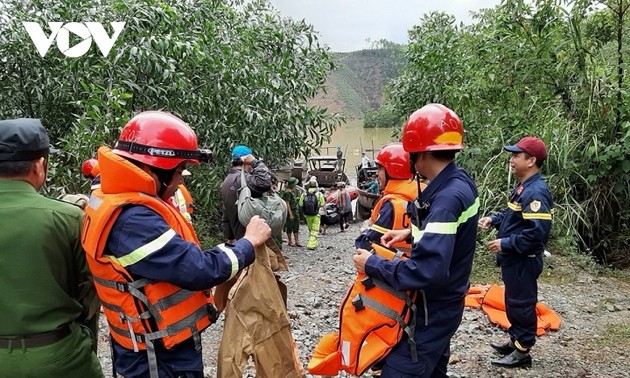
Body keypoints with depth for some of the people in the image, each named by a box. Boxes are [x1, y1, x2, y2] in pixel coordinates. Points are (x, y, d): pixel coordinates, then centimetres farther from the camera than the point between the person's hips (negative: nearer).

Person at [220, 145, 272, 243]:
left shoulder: (227, 181, 16)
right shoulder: (242, 179, -16)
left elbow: (226, 215, 20)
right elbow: (265, 183, -35)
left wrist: (229, 237, 25)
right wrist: (255, 162, -20)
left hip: (240, 237, 10)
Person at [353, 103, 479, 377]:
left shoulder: (447, 198, -31)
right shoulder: (460, 182, -1)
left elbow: (427, 271, -37)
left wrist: (372, 265, -25)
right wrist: (412, 232, 5)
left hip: (432, 311, -10)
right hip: (443, 304, 10)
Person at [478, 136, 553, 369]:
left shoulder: (536, 192, -24)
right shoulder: (523, 187, 9)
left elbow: (537, 232, -30)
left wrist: (505, 244, -24)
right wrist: (493, 219, 6)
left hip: (523, 262, -10)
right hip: (514, 259, 10)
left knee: (521, 304, 2)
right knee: (513, 302, 20)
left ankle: (522, 352, 16)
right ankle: (515, 341, 35)